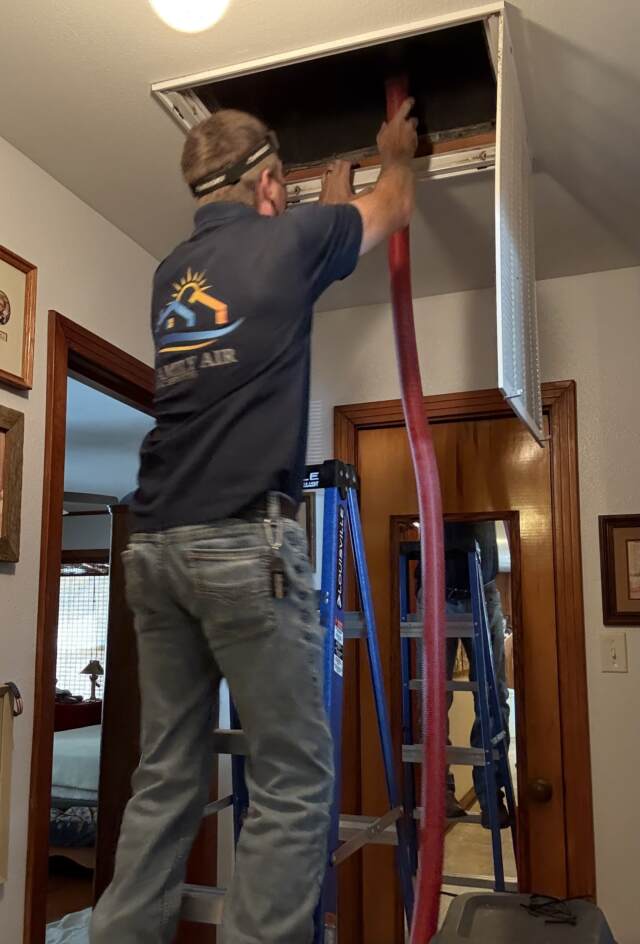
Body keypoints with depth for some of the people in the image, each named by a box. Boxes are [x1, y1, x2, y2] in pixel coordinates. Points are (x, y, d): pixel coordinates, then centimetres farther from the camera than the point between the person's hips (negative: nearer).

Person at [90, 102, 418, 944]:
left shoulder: (172, 271, 20)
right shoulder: (287, 240, 3)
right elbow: (393, 208, 23)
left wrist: (331, 197, 54)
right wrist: (397, 152, 45)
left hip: (155, 544, 7)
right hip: (245, 541, -7)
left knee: (166, 780, 11)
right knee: (294, 781, 0)